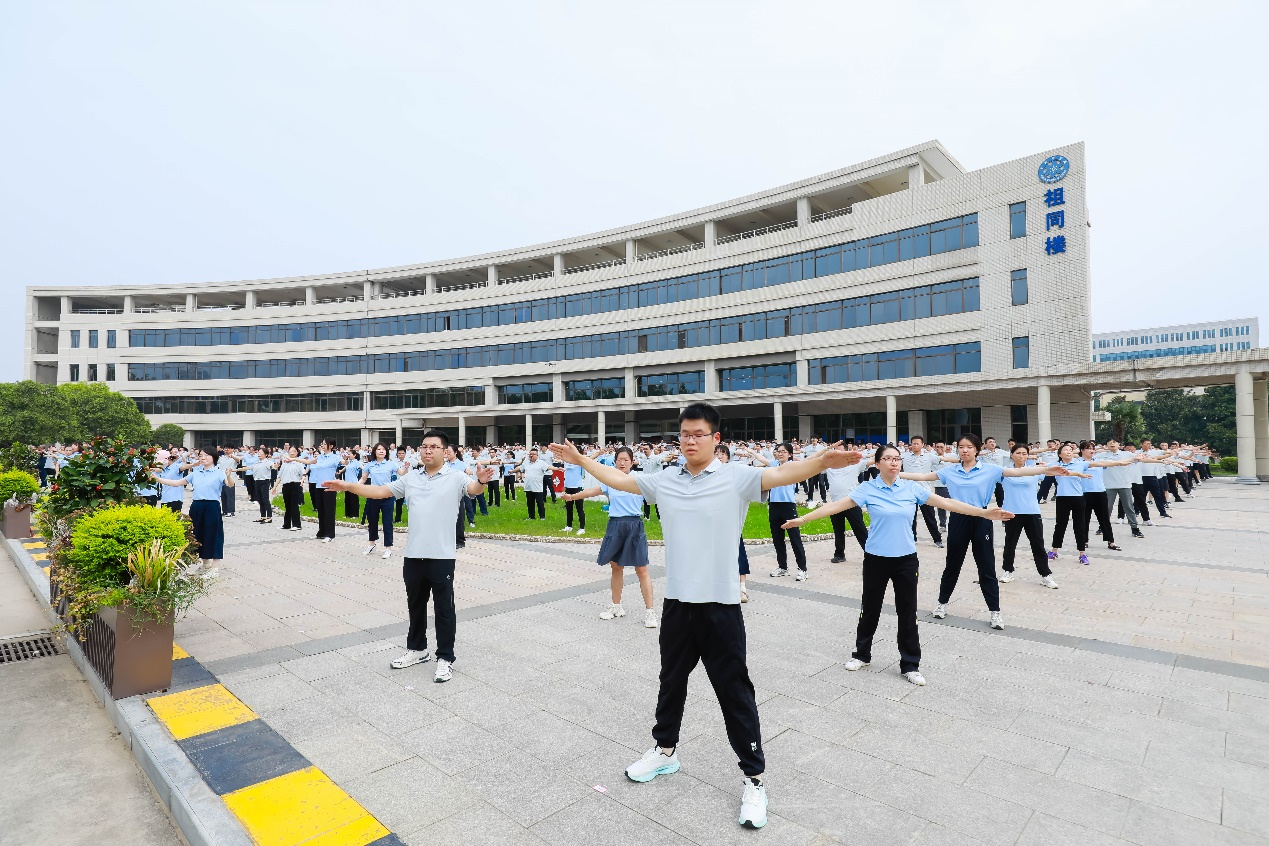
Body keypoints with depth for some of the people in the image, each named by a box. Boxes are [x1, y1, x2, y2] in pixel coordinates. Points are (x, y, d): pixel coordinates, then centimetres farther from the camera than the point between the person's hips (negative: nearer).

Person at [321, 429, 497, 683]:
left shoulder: (456, 477, -6)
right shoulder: (410, 478, 9)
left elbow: (474, 489, -23)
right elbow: (380, 491, 11)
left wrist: (482, 481, -47)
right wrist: (347, 486, 4)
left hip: (442, 556, -5)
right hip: (413, 555, 5)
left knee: (444, 608, 5)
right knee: (415, 604, 19)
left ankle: (445, 658, 17)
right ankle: (417, 649, 37)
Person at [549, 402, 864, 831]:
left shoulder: (736, 477, -11)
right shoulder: (664, 479, 3)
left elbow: (781, 473, -25)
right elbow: (619, 479, 14)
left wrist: (822, 461, -43)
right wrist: (579, 459, 17)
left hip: (720, 605, -4)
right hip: (676, 602, 5)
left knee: (734, 691, 7)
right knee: (671, 681, 22)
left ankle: (754, 778, 25)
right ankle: (665, 750, 44)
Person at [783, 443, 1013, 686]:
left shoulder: (912, 488, -1)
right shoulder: (868, 488, -8)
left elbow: (947, 503, 1)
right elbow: (836, 505, -14)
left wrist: (984, 513, -2)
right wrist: (803, 519, -20)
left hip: (906, 559, 2)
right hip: (876, 559, -1)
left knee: (908, 613, 8)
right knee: (870, 609, 12)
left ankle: (910, 665, 23)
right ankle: (862, 654, 32)